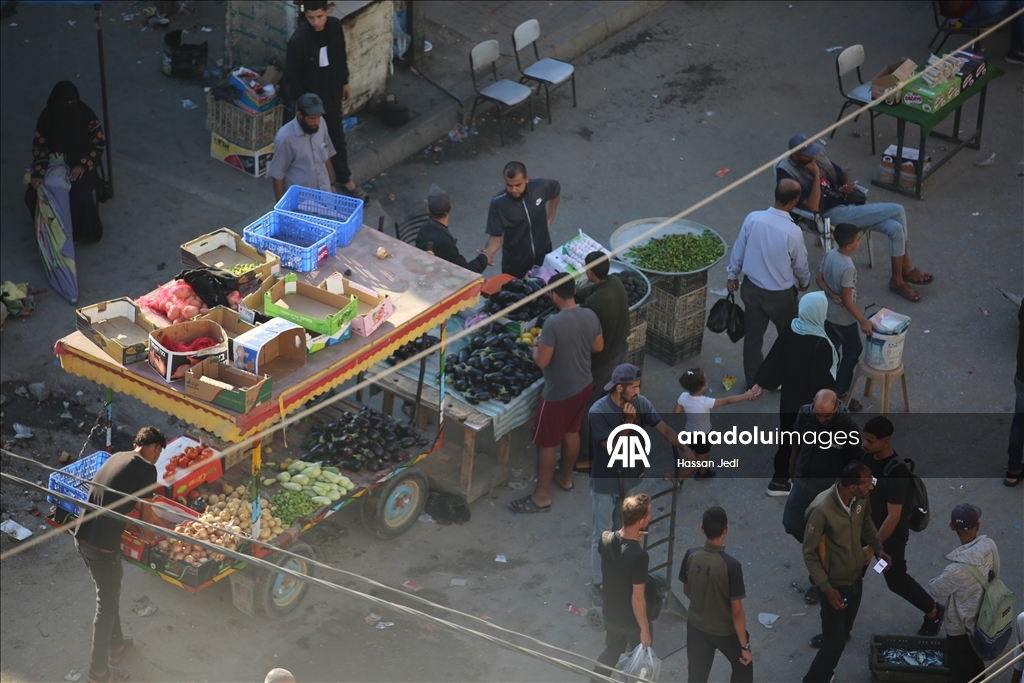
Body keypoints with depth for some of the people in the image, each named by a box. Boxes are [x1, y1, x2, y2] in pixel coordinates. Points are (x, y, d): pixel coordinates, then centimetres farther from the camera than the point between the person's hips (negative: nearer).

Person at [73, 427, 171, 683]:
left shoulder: (117, 458, 15)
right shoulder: (146, 469, -11)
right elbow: (145, 515, -4)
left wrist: (161, 524, 41)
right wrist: (151, 536, 18)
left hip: (81, 536, 8)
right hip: (103, 546, -8)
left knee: (109, 595, 28)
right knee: (107, 606, 8)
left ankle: (115, 645, 48)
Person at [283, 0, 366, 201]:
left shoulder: (335, 27, -10)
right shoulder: (298, 40, -28)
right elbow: (291, 75, -18)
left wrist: (345, 82, 16)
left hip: (332, 95, 6)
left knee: (338, 138, 20)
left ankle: (344, 180, 37)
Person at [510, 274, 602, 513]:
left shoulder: (554, 324, -29)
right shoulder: (590, 316, -7)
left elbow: (541, 361, -26)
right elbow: (598, 347, 8)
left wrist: (537, 344, -6)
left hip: (558, 392, -7)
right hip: (583, 385, 7)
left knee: (546, 442, 6)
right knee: (571, 432, 26)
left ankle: (541, 497, 15)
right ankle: (565, 478, 45)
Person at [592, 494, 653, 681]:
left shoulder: (605, 539, -14)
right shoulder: (639, 555, -33)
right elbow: (637, 597, -27)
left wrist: (631, 539, 10)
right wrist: (645, 630, -16)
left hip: (611, 615, 6)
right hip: (633, 621, -6)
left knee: (611, 652, 29)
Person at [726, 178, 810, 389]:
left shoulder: (752, 218, -17)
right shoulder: (793, 232, -26)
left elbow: (739, 250, -3)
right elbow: (800, 265, -9)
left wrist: (732, 275, 14)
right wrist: (804, 282, 14)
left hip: (752, 288, 4)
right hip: (780, 295, -4)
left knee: (752, 336, 19)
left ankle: (753, 380, 32)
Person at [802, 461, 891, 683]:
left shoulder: (861, 498, -12)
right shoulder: (822, 510, -33)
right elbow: (809, 554, -22)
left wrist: (878, 548, 0)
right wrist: (826, 589, -23)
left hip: (856, 577, 7)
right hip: (835, 584, -7)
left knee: (843, 633, 24)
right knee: (835, 642, -4)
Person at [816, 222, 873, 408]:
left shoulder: (829, 255, -8)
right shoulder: (847, 267, -32)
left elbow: (820, 279, 2)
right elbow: (847, 300, -27)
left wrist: (831, 295, -10)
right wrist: (863, 321, -21)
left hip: (828, 313, 8)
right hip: (843, 318, -8)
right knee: (853, 350, 12)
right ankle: (840, 392, 18)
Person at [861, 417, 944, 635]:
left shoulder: (896, 472, -34)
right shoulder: (868, 456, -10)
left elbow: (893, 517, -30)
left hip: (891, 535, -7)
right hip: (866, 526, 7)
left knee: (896, 580, 12)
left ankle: (934, 612, 36)